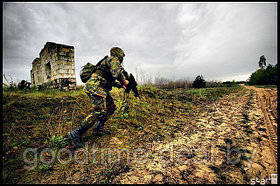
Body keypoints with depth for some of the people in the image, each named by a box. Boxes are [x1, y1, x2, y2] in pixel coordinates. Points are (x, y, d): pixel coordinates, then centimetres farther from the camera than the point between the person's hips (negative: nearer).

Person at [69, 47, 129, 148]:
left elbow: (111, 80, 31)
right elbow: (117, 74, -22)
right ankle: (77, 133, -8)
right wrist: (124, 81, -5)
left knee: (111, 108, 12)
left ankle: (98, 128, 18)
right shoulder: (114, 59, -3)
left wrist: (121, 85, 24)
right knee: (99, 112, -16)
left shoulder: (110, 61, 27)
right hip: (96, 86, -11)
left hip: (101, 88, 11)